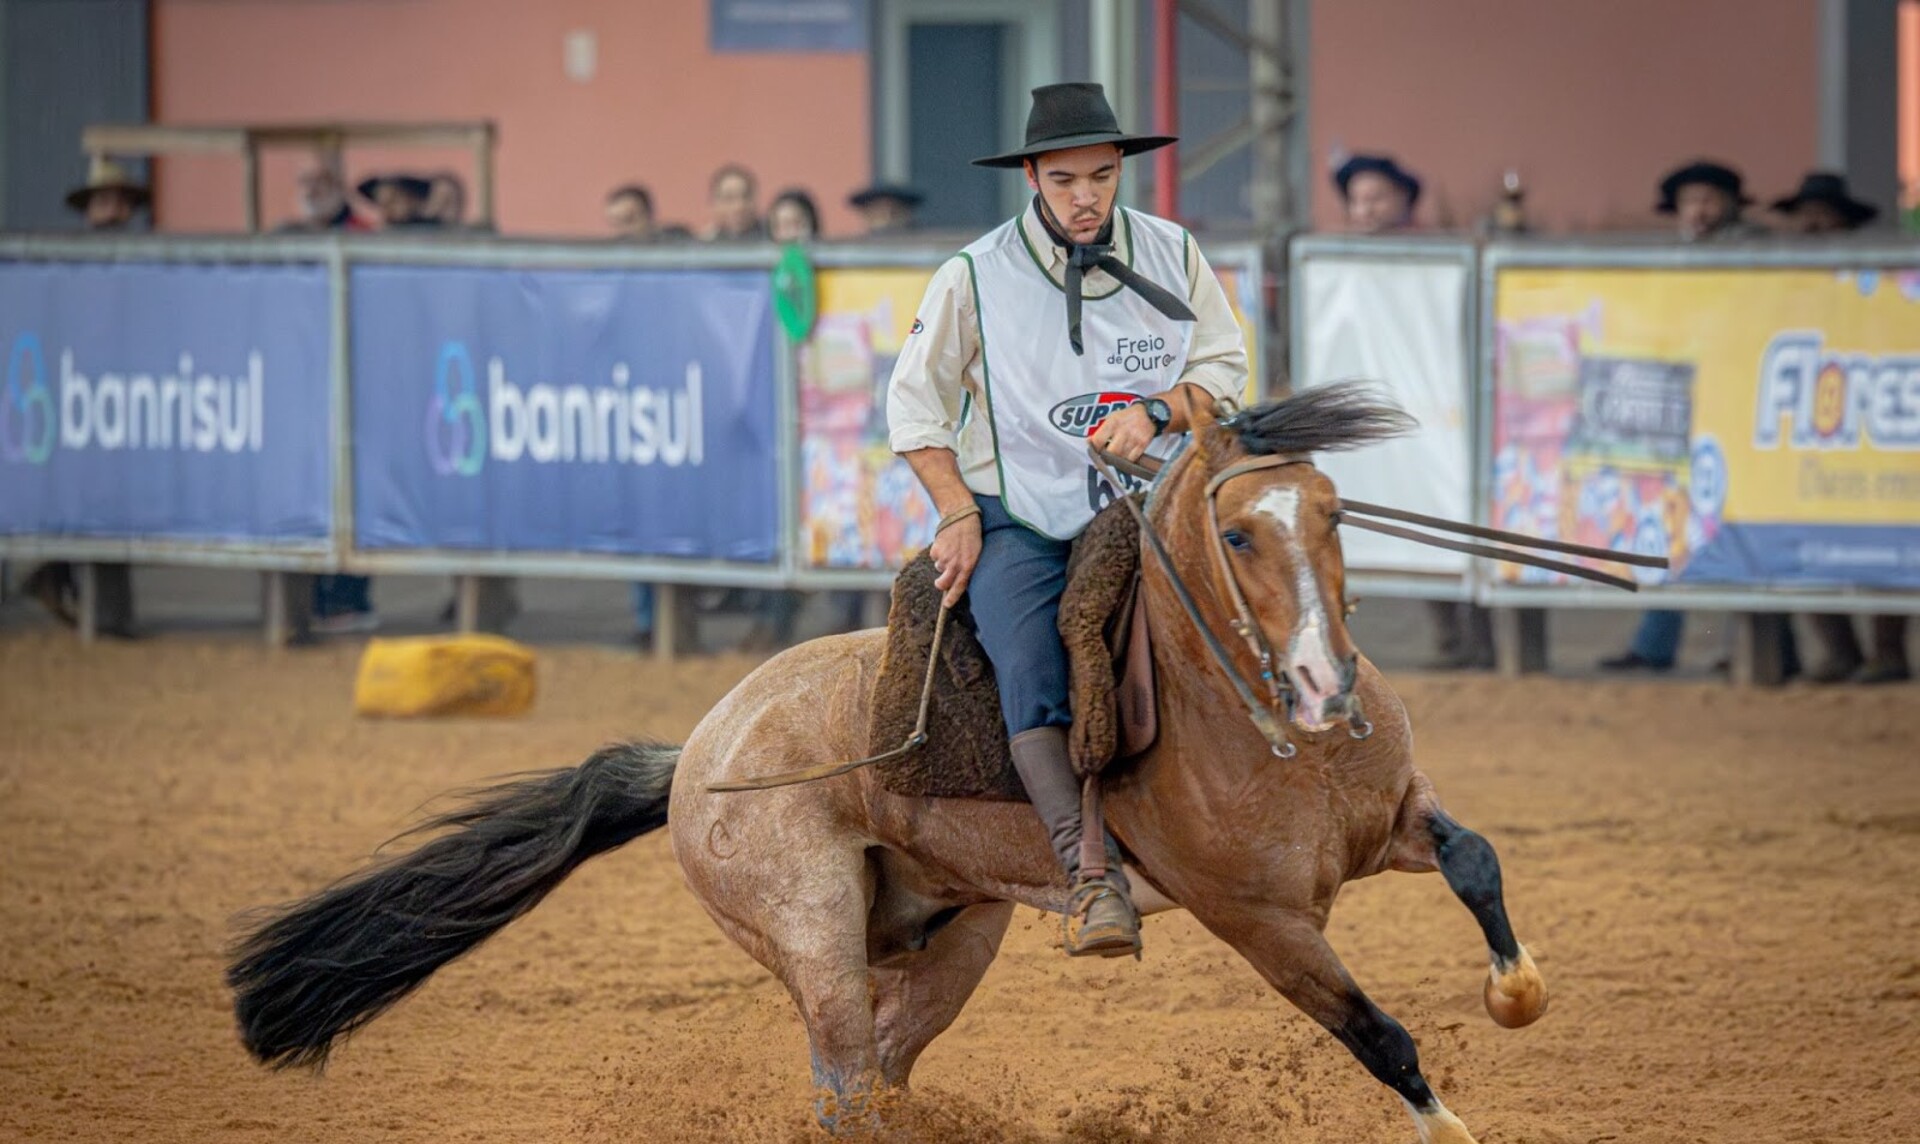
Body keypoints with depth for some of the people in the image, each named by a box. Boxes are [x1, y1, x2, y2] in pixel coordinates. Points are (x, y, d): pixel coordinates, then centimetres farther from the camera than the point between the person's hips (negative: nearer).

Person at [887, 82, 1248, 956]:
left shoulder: (1172, 256, 5)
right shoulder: (976, 277, -1)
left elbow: (1225, 368, 9)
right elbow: (916, 399, 6)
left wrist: (1156, 411, -12)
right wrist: (958, 514, -5)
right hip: (1017, 520, -2)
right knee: (1033, 678, -28)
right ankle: (1093, 879, -36)